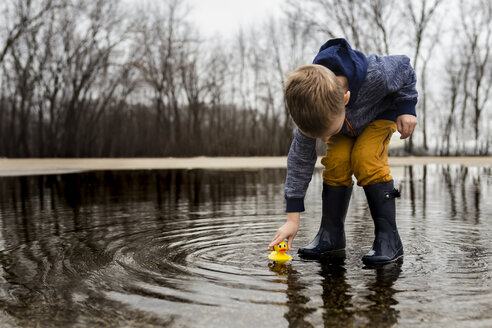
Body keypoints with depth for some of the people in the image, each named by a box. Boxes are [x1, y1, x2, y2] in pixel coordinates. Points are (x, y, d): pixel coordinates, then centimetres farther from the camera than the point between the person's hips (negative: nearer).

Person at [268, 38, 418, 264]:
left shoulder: (376, 75, -44)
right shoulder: (313, 112, -33)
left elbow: (404, 67, -18)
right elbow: (299, 159, -24)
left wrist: (407, 108, -20)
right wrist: (293, 218, -24)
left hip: (381, 112, -2)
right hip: (347, 122, 3)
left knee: (365, 159, -27)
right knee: (336, 162, -21)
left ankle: (389, 238, -20)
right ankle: (331, 234, -6)